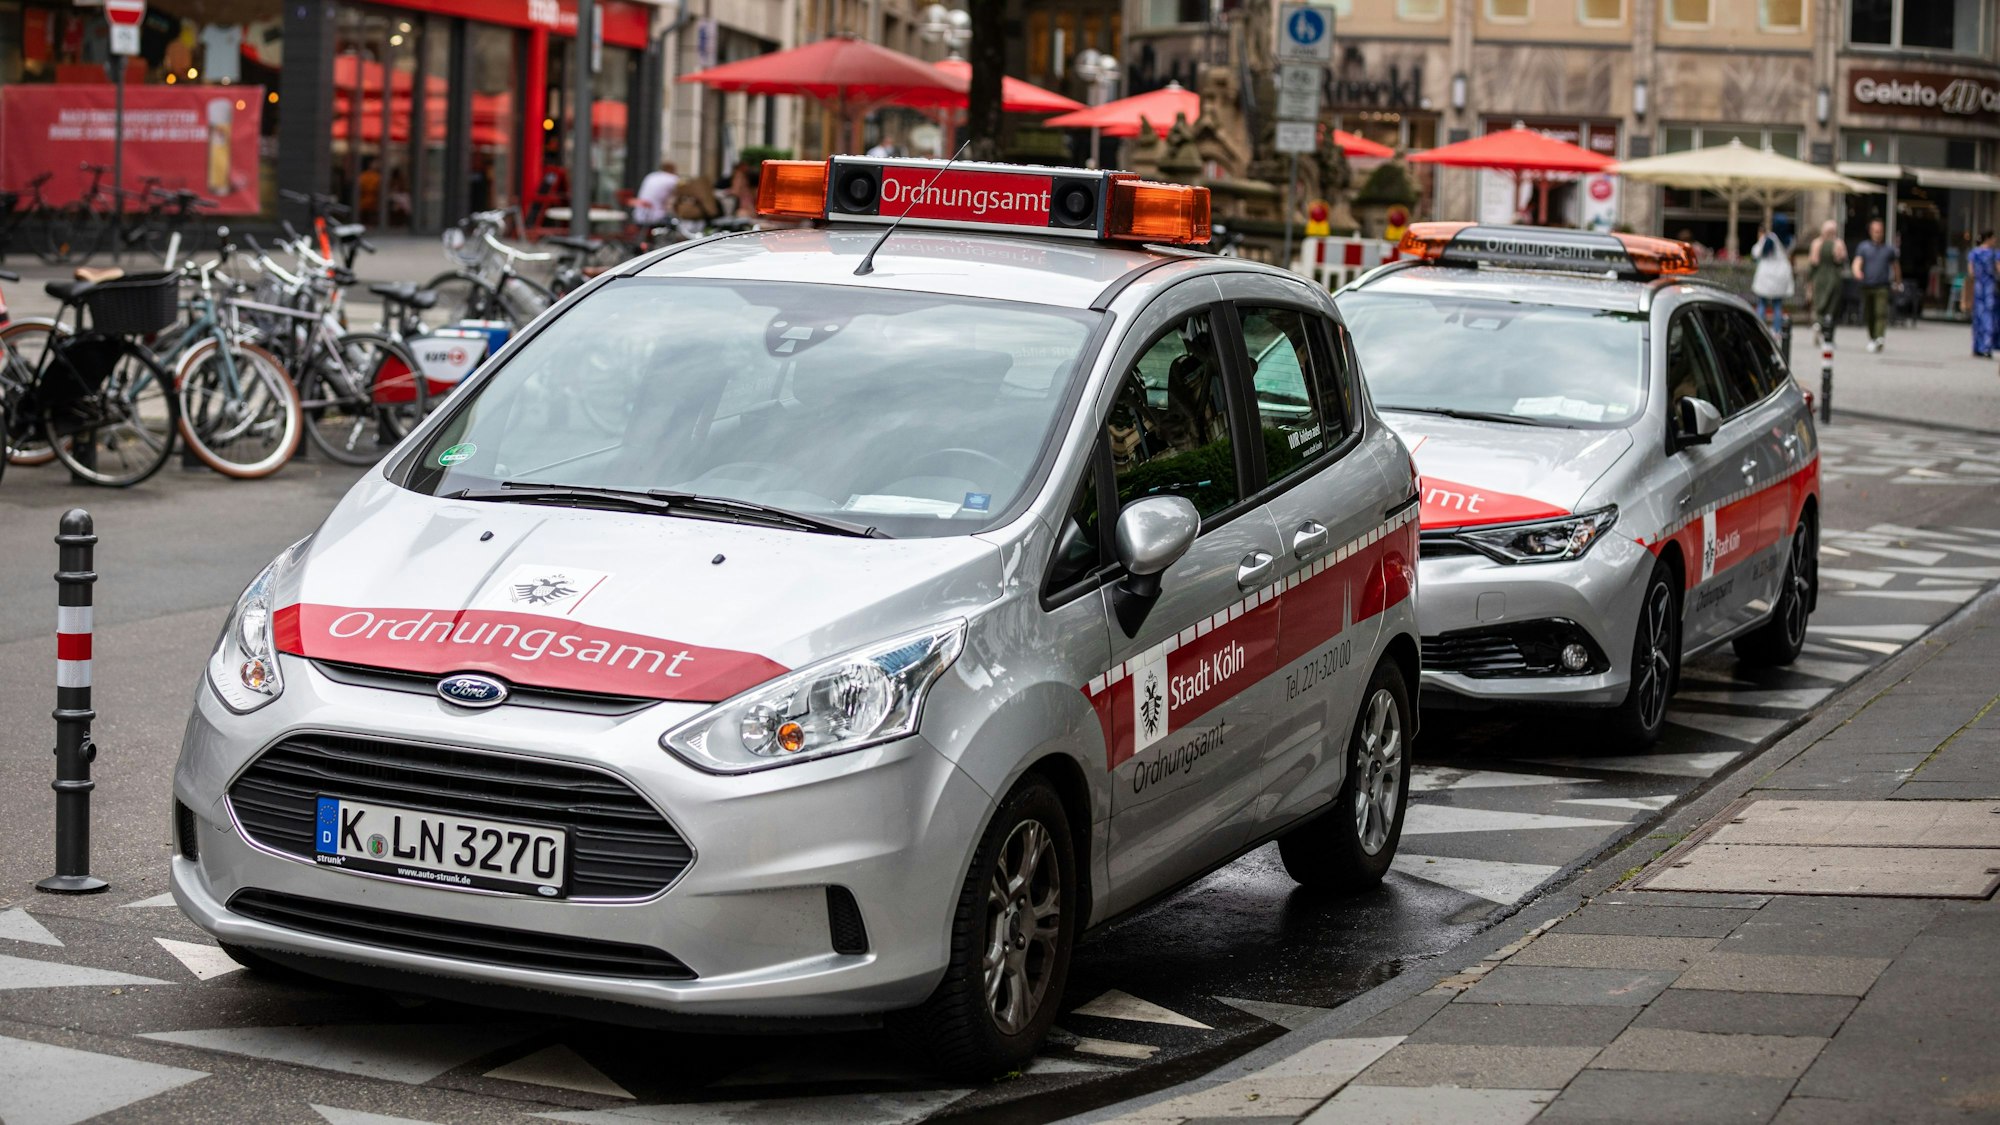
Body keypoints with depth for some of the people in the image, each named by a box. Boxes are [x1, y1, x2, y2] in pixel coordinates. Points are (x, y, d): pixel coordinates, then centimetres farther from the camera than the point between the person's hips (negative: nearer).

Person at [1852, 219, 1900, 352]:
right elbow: (1857, 262, -7)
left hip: (1882, 287, -2)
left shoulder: (1889, 249, 7)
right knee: (1870, 315, 8)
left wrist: (1898, 281, 26)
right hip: (1867, 286, 2)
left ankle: (1879, 338, -28)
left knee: (1881, 312, -17)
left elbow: (1895, 266, 19)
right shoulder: (1863, 247, 6)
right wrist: (1857, 272, -30)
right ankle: (1872, 339, 24)